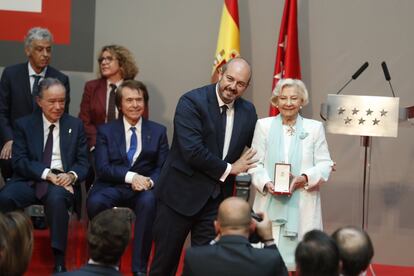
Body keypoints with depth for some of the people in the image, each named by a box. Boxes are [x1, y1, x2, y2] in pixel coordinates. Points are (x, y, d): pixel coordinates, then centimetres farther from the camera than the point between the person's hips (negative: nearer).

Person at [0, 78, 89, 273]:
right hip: (30, 181, 0)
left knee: (56, 197, -37)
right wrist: (48, 174, -16)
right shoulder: (23, 125, 11)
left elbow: (83, 162, 10)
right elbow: (20, 161, -1)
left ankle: (59, 261, -32)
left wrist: (71, 175, -14)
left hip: (63, 181, 0)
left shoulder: (75, 125, 15)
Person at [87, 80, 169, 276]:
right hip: (112, 187, 0)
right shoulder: (105, 131, 10)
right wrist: (131, 176, -19)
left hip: (144, 189, 0)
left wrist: (150, 181, -17)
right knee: (95, 201, -35)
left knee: (148, 201, -37)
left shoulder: (158, 131, 14)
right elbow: (102, 168, -2)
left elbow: (163, 167, 7)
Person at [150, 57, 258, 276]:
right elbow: (192, 151, -20)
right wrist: (229, 169, -11)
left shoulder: (248, 111, 5)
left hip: (217, 198, 4)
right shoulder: (192, 102, -12)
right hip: (180, 192, -4)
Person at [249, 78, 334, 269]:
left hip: (303, 207, 0)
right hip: (270, 205, 0)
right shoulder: (263, 125, 9)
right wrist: (266, 183, -14)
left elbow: (325, 164, 4)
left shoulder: (315, 128, 9)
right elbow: (256, 163, 5)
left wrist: (305, 178, -15)